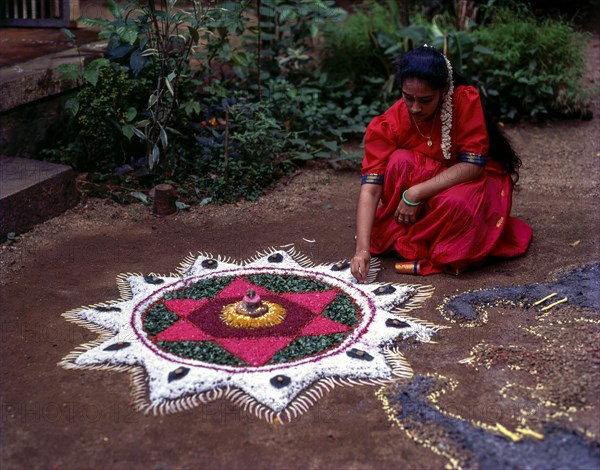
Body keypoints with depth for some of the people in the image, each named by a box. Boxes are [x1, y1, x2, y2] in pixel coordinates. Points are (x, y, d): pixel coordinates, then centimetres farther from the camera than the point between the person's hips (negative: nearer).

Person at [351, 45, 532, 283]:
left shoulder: (466, 101, -25)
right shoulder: (387, 125, -21)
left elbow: (473, 165, -27)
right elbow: (370, 188, -26)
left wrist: (415, 193, -33)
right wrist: (362, 248, -38)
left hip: (474, 180, -2)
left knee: (456, 202, -37)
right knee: (400, 161, -29)